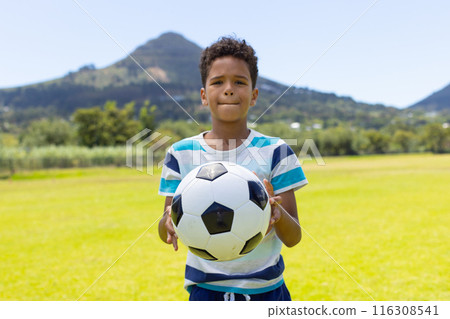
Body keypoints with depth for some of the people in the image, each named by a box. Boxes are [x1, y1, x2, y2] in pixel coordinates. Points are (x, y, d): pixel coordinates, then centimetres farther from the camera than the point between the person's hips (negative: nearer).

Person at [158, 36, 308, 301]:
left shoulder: (275, 151, -6)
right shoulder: (181, 154, -2)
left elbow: (293, 238, -8)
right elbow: (165, 232, -1)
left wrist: (278, 214, -29)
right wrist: (169, 222, -23)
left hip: (266, 287, 0)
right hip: (205, 287, 0)